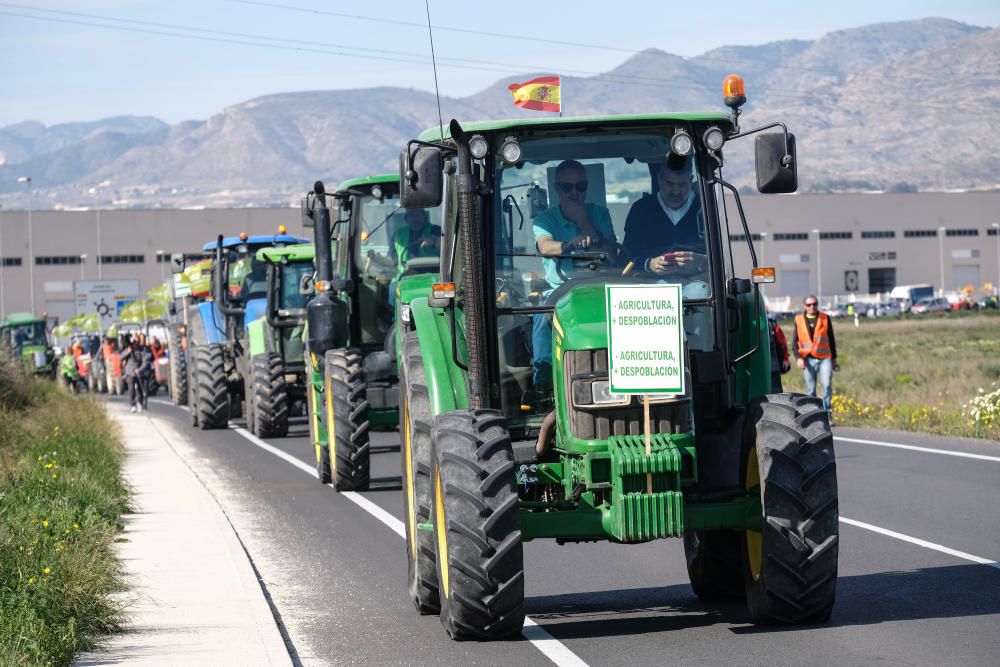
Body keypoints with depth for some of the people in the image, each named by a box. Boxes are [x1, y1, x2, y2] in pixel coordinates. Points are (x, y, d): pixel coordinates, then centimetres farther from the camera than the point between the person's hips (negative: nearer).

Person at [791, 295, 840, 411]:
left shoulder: (825, 318, 8)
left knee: (827, 385, -14)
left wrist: (834, 359, 15)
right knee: (811, 390, 3)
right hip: (808, 359, 0)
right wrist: (798, 358, -9)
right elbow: (795, 342, 6)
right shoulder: (799, 320, 7)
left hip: (825, 358, 0)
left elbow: (831, 339, 15)